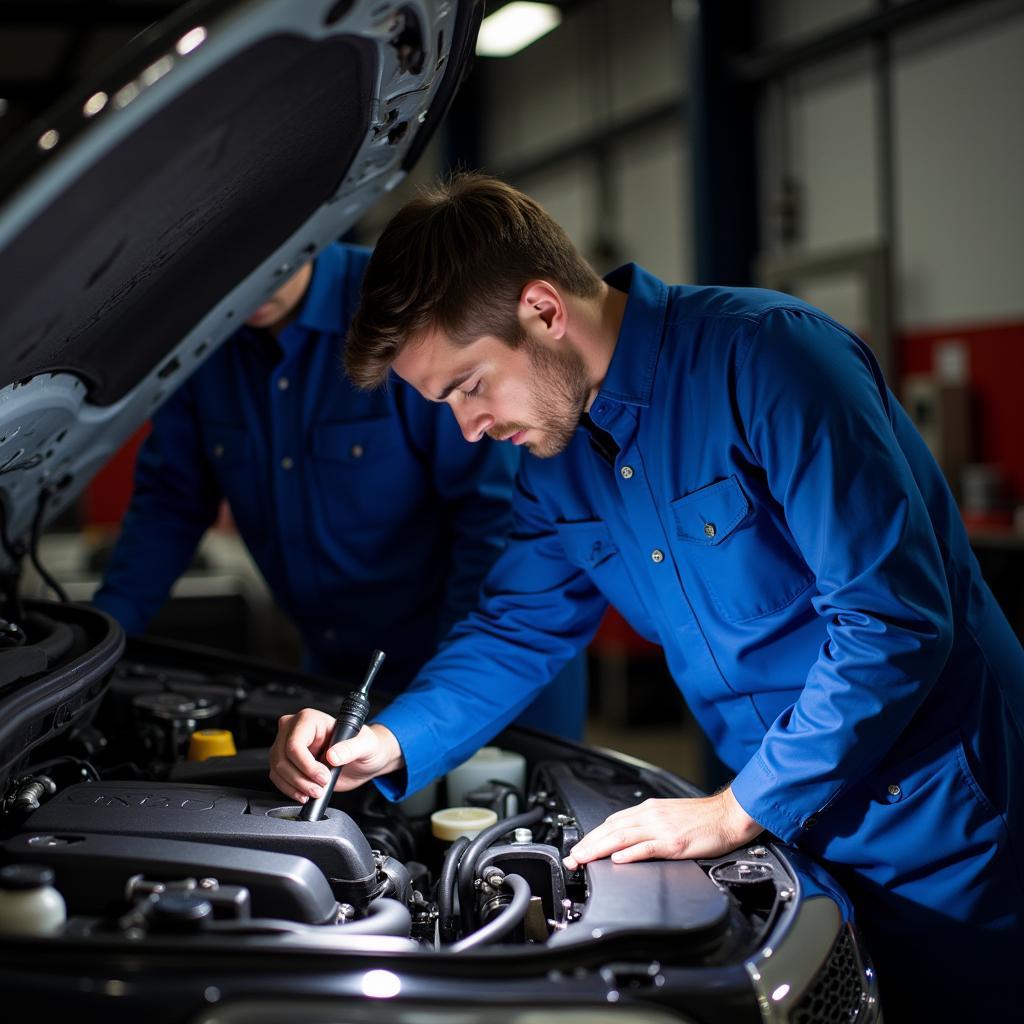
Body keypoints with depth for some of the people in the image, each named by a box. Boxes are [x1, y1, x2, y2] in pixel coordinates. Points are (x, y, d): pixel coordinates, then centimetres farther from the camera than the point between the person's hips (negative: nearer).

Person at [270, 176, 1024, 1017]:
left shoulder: (768, 355, -23)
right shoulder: (558, 458, 2)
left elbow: (898, 621, -26)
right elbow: (516, 633, 10)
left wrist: (736, 812, -21)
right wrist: (386, 745, -7)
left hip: (940, 823, -7)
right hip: (794, 829, 7)